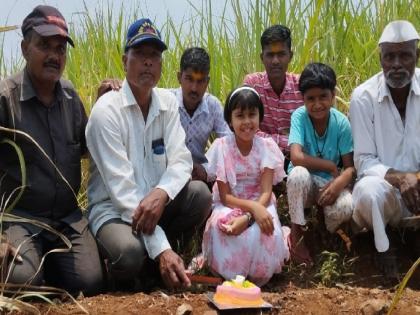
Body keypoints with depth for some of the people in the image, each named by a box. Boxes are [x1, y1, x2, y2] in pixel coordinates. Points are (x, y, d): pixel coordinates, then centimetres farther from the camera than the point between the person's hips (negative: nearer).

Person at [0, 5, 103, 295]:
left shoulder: (70, 95, 6)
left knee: (89, 284, -10)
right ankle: (34, 256, 7)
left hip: (68, 217, 5)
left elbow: (85, 148, 18)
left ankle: (49, 259, 18)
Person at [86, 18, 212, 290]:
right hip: (113, 208, -5)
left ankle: (164, 259, -2)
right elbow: (121, 187, -24)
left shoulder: (168, 102, 1)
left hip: (155, 203, 5)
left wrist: (160, 193, -33)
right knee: (130, 252, -36)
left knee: (200, 193, -23)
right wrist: (161, 248, -32)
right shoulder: (107, 110, -17)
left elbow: (181, 160, -7)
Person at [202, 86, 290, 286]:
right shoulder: (221, 147, -9)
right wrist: (253, 207, -31)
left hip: (259, 205, 1)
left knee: (263, 230, -36)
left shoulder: (267, 146, -7)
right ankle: (232, 275, -11)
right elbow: (224, 196, -12)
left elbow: (266, 192, -14)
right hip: (229, 205, 0)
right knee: (221, 225, -37)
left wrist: (247, 218, -34)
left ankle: (258, 274, -5)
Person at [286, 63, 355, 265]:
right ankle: (297, 233, -15)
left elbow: (350, 167, -10)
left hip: (330, 183, 1)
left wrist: (339, 182, -31)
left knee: (345, 208, -32)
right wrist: (331, 167, -20)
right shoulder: (299, 116, -15)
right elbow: (296, 157, -27)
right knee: (299, 173, -36)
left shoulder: (342, 123, -11)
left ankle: (328, 233, 5)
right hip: (304, 183, 0)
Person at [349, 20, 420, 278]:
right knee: (369, 190, -36)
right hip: (385, 190, -2)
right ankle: (383, 247, -3)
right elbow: (364, 162, -11)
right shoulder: (364, 96, -12)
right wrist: (398, 178, -30)